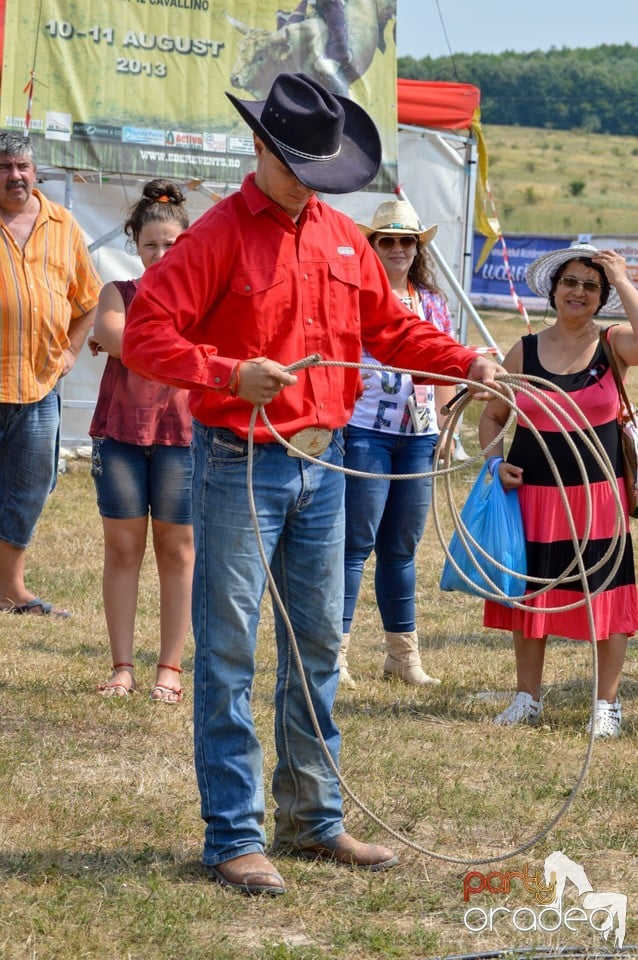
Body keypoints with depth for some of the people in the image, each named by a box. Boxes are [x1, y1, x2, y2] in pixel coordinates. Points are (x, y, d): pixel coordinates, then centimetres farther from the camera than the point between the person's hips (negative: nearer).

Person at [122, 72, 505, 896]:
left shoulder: (341, 239, 11)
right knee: (229, 653, -4)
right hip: (240, 465, -7)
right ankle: (233, 839, 0)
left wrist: (466, 364, 6)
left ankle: (312, 820, 24)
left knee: (317, 645, 13)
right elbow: (145, 336, -16)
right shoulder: (217, 236, -9)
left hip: (323, 465, 7)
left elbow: (389, 327, 20)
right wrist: (231, 374, -28)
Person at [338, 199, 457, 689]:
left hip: (418, 437, 5)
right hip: (365, 431, -5)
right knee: (356, 545, -6)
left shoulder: (433, 303, 14)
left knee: (402, 548, 12)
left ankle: (404, 653, 19)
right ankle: (336, 652, -2)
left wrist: (446, 427, 12)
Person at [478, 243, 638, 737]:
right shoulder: (525, 352, 5)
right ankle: (527, 697, 21)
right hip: (534, 491, 2)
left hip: (598, 494, -2)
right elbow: (492, 416, 12)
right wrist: (497, 462, -5)